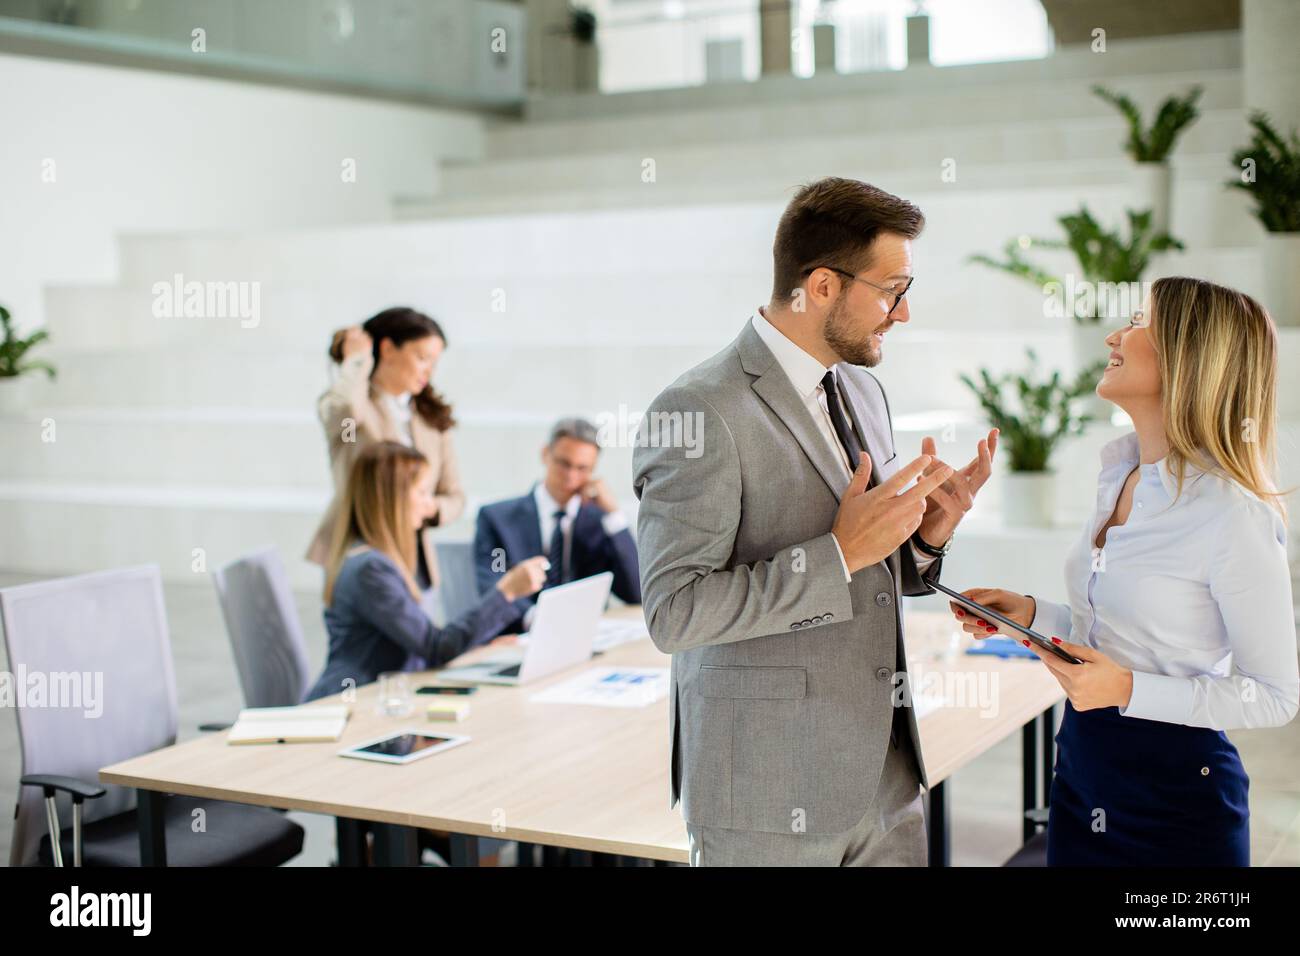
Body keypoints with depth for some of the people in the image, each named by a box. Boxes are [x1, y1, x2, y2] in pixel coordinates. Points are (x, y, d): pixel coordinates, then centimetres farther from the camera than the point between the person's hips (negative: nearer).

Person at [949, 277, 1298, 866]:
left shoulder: (1236, 517, -20)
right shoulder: (1118, 475, 5)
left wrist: (1129, 690, -25)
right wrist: (1032, 615, 3)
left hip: (1176, 795, -7)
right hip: (1081, 768, 7)